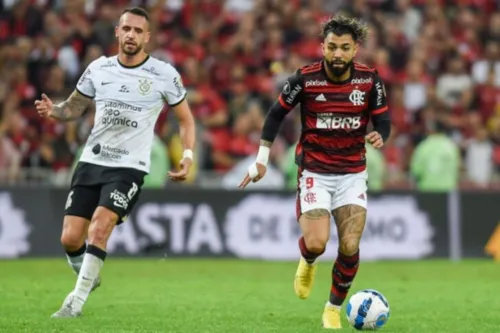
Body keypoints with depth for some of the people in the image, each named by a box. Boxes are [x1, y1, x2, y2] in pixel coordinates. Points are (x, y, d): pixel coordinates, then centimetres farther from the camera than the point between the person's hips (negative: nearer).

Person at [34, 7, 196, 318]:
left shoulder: (164, 75, -5)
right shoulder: (98, 68, 3)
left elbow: (186, 119, 7)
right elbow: (75, 106, 16)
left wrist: (188, 157, -7)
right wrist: (54, 110, -7)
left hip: (129, 167, -3)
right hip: (91, 162, 4)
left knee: (99, 228, -23)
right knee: (70, 239, -4)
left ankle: (77, 301, -12)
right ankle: (88, 275, 28)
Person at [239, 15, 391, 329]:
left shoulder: (370, 80, -7)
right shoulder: (305, 79, -11)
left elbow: (383, 120, 1)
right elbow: (277, 113, 3)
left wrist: (379, 136, -23)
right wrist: (262, 159, 4)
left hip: (352, 173, 2)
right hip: (314, 172, -2)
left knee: (350, 247, -11)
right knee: (316, 244, -18)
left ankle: (334, 309, 14)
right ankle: (308, 262, 22)